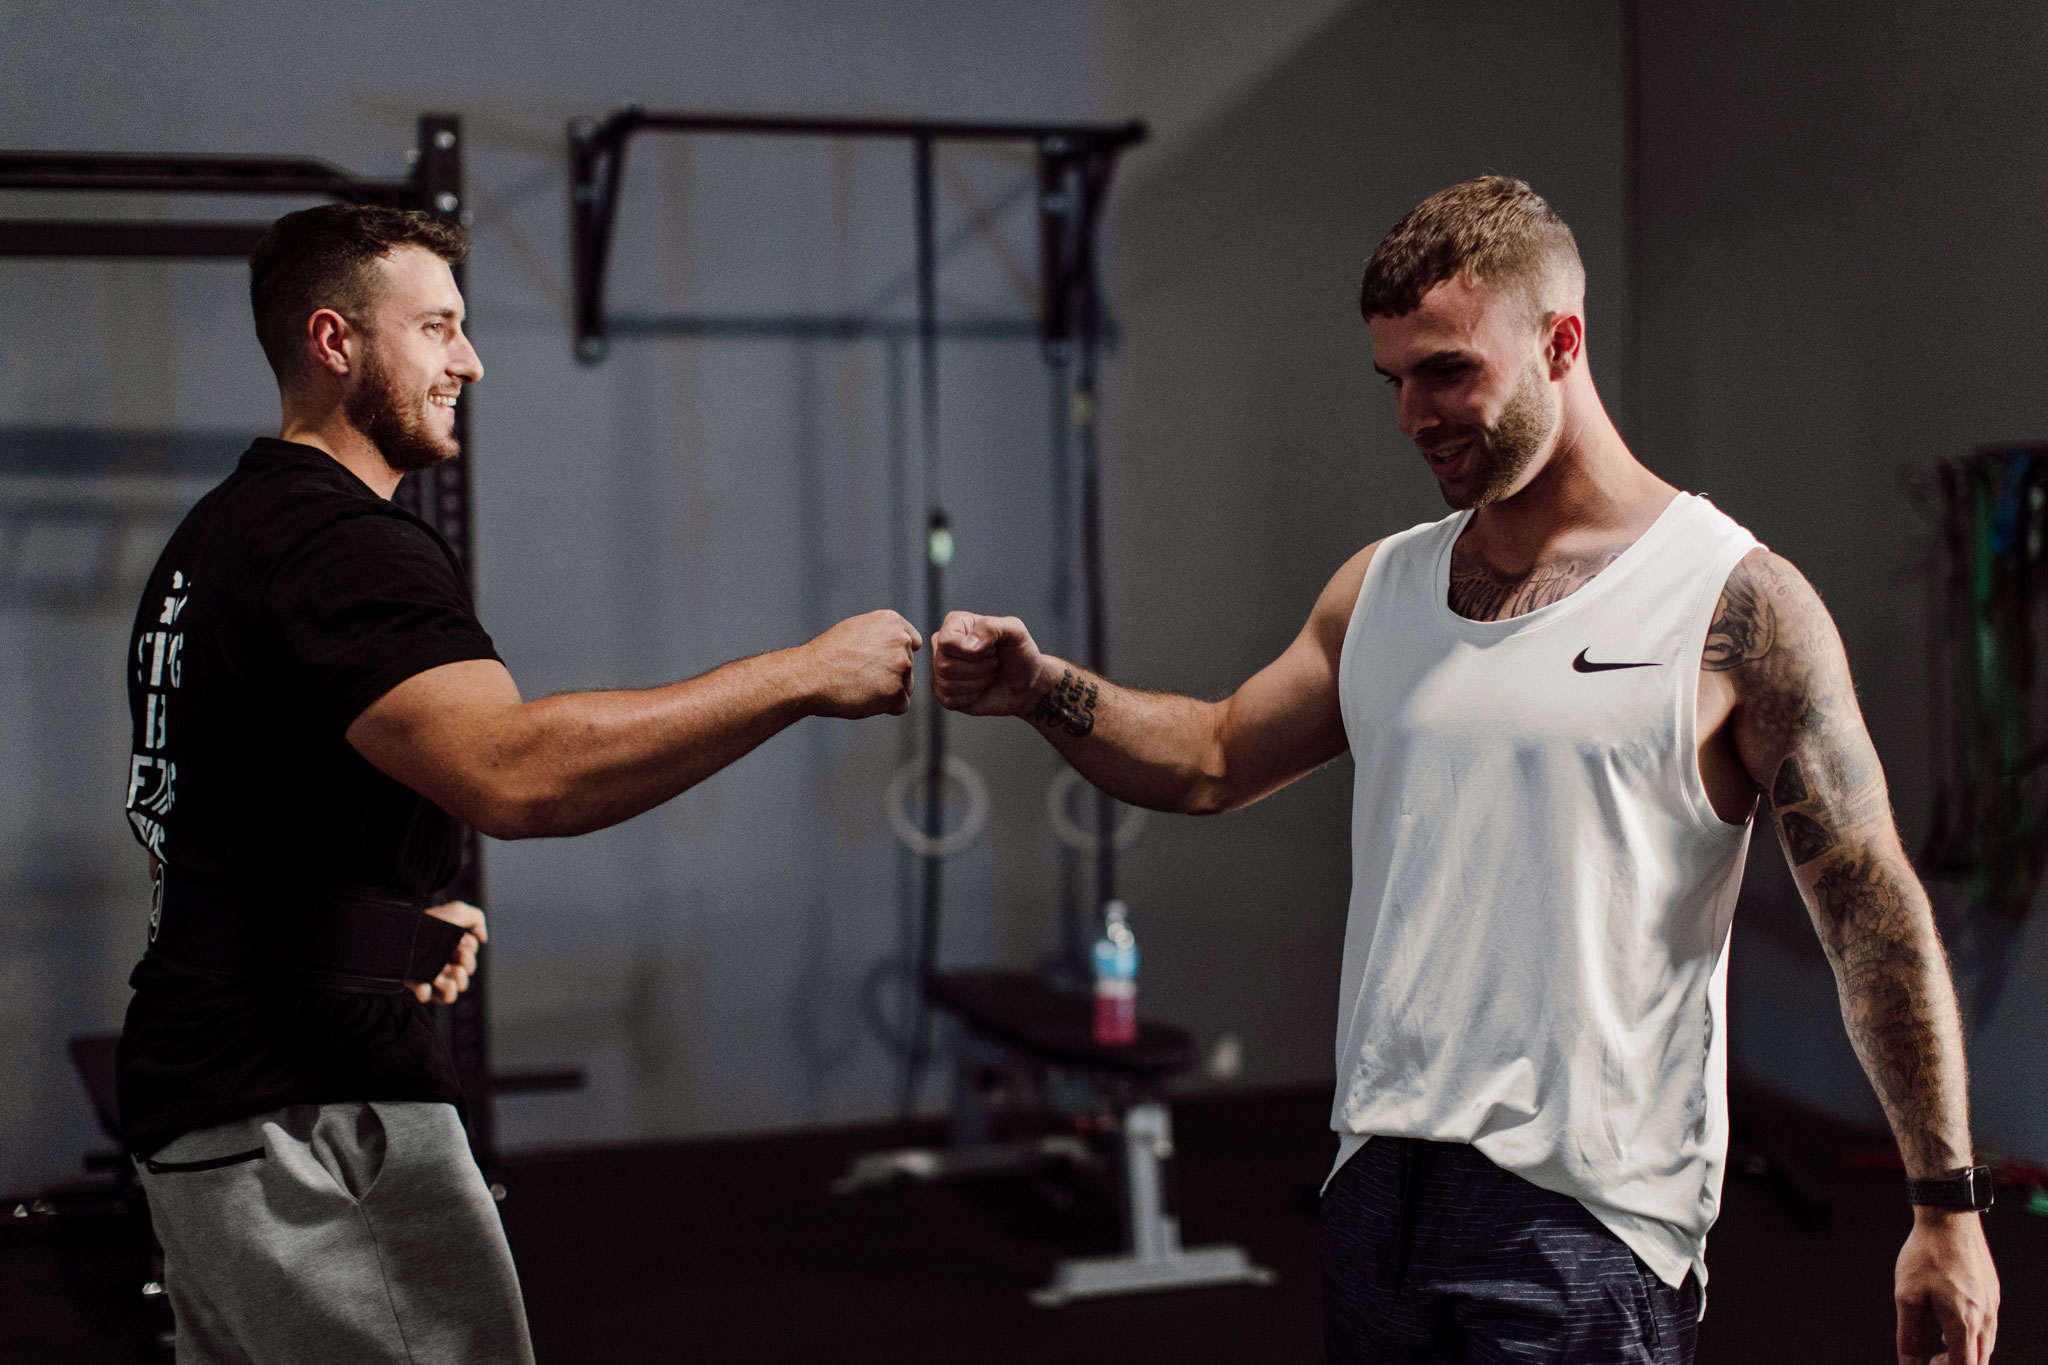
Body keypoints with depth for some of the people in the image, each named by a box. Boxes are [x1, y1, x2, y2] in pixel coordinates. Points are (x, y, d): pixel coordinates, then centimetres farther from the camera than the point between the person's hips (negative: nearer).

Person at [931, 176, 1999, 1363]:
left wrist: (1947, 1206, -5)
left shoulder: (1737, 605, -5)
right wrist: (1038, 688, 2)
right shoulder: (1381, 591, 11)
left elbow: (1877, 914, -5)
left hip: (1585, 1220, -5)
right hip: (1379, 1184, 5)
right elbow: (1214, 763, 20)